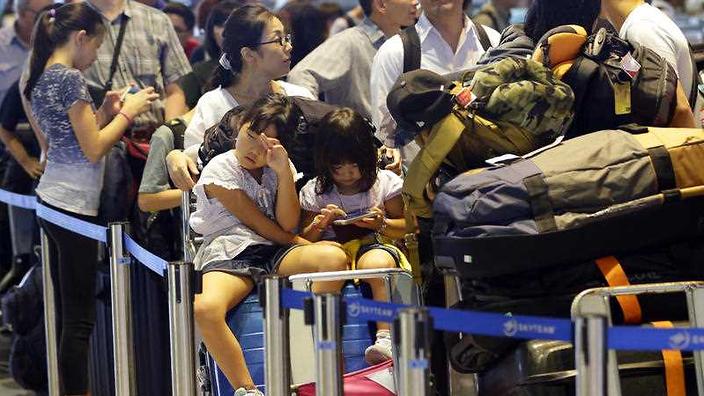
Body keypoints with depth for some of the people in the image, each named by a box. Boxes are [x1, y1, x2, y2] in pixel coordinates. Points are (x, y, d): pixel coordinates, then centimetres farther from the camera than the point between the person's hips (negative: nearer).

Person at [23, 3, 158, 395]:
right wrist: (127, 112, -5)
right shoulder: (71, 78, -14)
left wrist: (106, 111, 14)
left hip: (52, 198, 9)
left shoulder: (44, 77, 13)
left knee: (71, 309, 13)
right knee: (80, 315, -4)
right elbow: (93, 149, -15)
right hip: (74, 205, -9)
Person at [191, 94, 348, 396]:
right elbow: (256, 222, -1)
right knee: (204, 309, -38)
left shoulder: (279, 168, 16)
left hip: (276, 251, 4)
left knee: (334, 257, -27)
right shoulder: (220, 170, 1)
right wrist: (302, 244, 6)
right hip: (228, 254, -4)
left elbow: (287, 224, 3)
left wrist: (284, 173, -7)